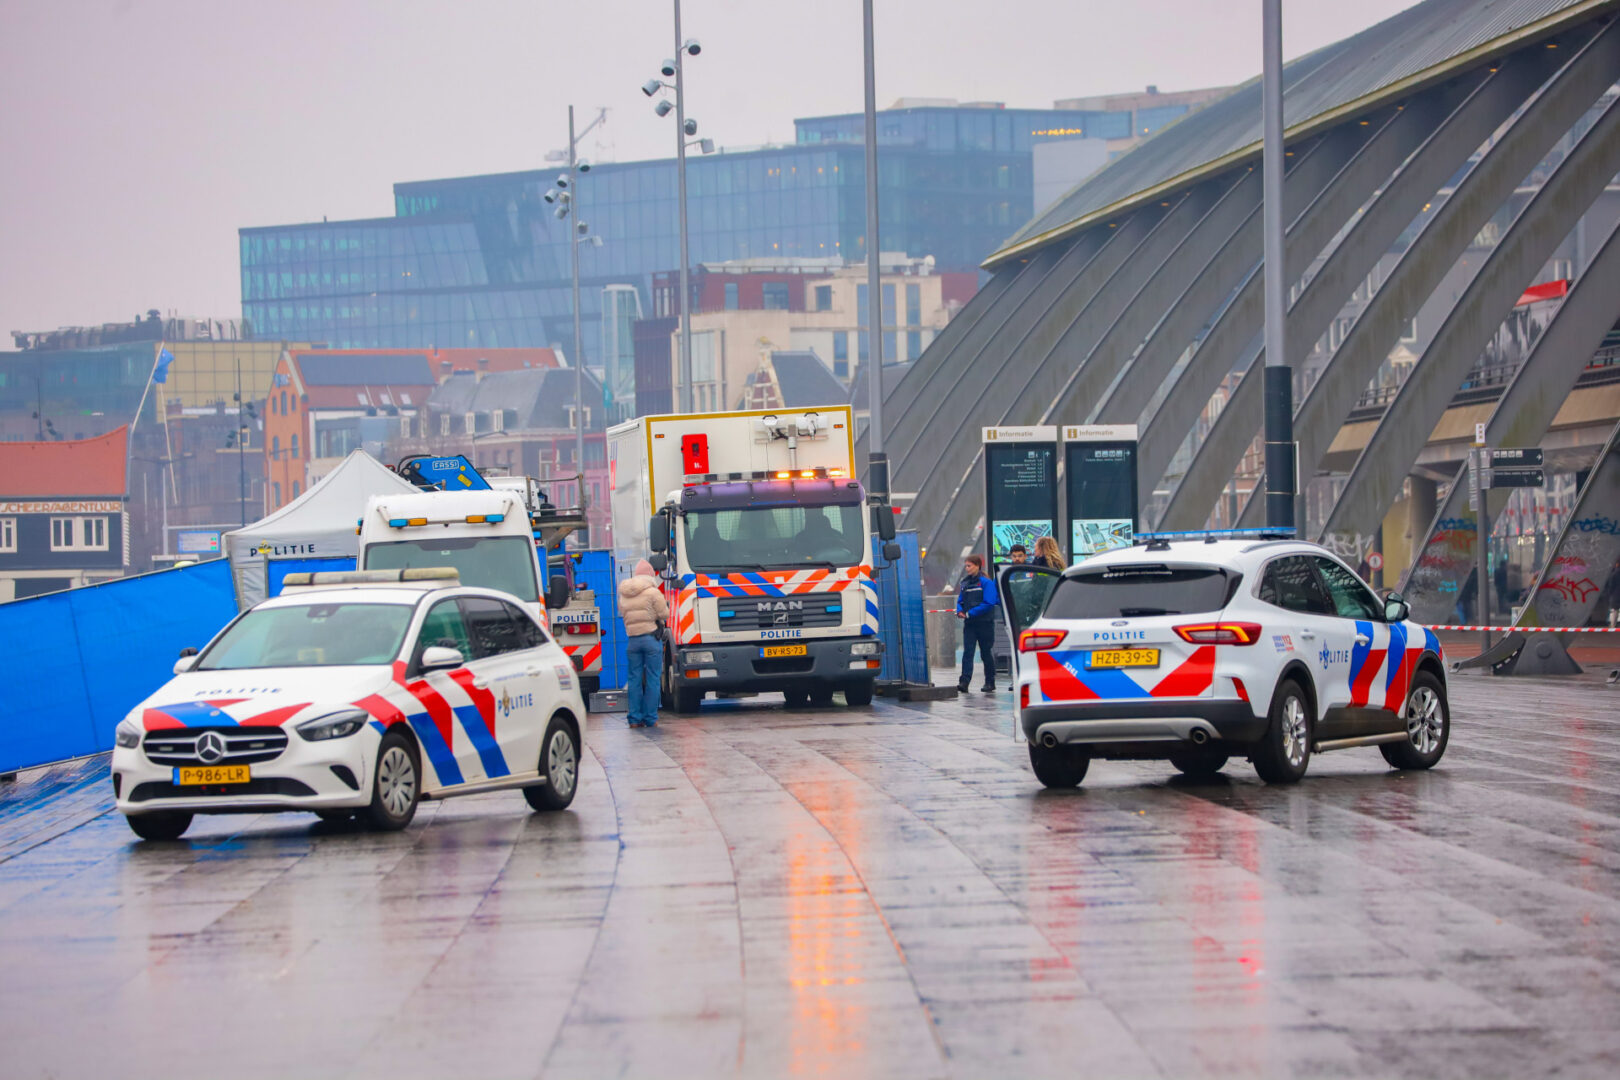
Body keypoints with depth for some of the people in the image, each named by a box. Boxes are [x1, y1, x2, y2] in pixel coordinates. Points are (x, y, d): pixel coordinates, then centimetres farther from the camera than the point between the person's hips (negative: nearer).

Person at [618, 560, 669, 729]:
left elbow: (622, 613, 14)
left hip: (632, 639, 4)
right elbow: (664, 615, -7)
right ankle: (650, 719, 0)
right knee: (653, 679, 1)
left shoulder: (624, 594, 9)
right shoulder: (653, 592, -8)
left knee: (634, 679, 8)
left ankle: (635, 718, 5)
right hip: (652, 637, -4)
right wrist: (665, 607, 13)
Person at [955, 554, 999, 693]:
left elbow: (989, 603, -17)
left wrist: (970, 613, -20)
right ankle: (964, 682, -14)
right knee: (967, 652, -6)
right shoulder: (964, 583, 10)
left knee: (986, 653, 5)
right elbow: (960, 600, 16)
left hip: (984, 623, -5)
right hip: (969, 624, 5)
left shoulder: (986, 582, -9)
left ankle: (990, 683, 14)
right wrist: (960, 611, -7)